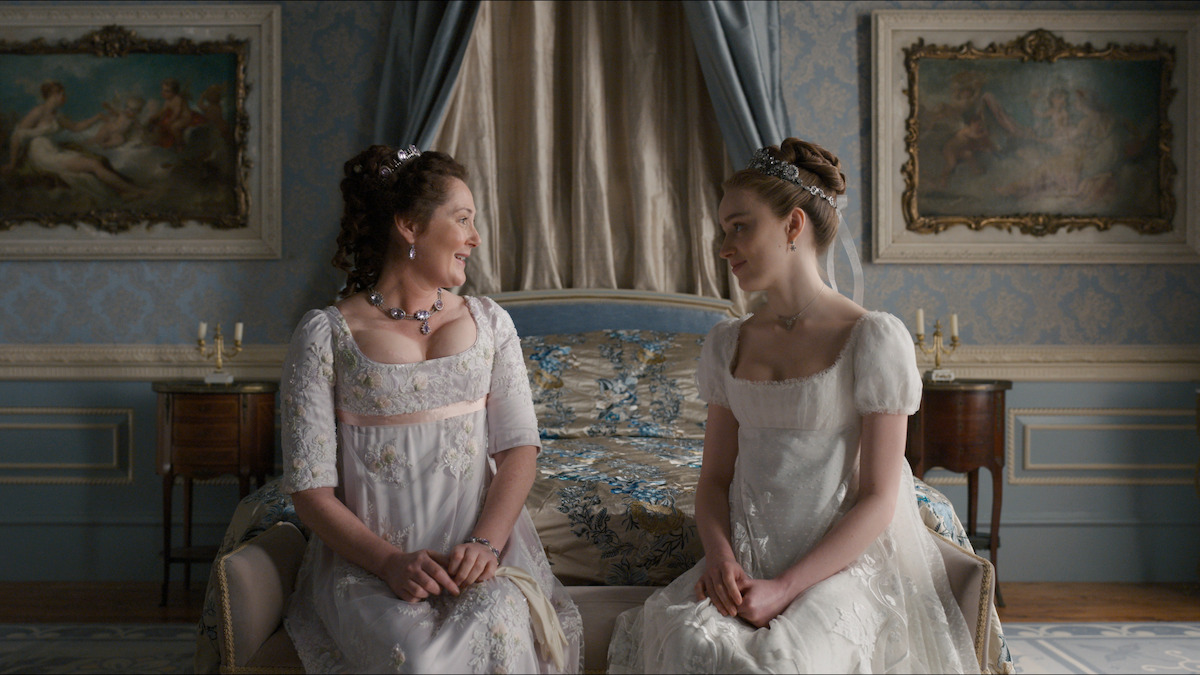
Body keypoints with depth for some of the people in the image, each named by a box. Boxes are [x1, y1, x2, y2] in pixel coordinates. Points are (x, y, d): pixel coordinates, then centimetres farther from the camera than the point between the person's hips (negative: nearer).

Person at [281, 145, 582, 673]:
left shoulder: (489, 322, 13)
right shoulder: (326, 334, 1)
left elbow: (519, 445, 4)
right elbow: (309, 486, -3)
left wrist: (487, 542, -14)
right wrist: (389, 561, -17)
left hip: (479, 547, 2)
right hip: (366, 558, -2)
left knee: (498, 632, -31)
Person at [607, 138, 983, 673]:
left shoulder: (875, 338, -6)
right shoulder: (726, 343, 12)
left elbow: (878, 500, -8)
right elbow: (715, 477, 12)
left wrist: (786, 588, -17)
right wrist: (720, 555, -9)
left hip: (843, 563, -4)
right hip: (745, 559, 4)